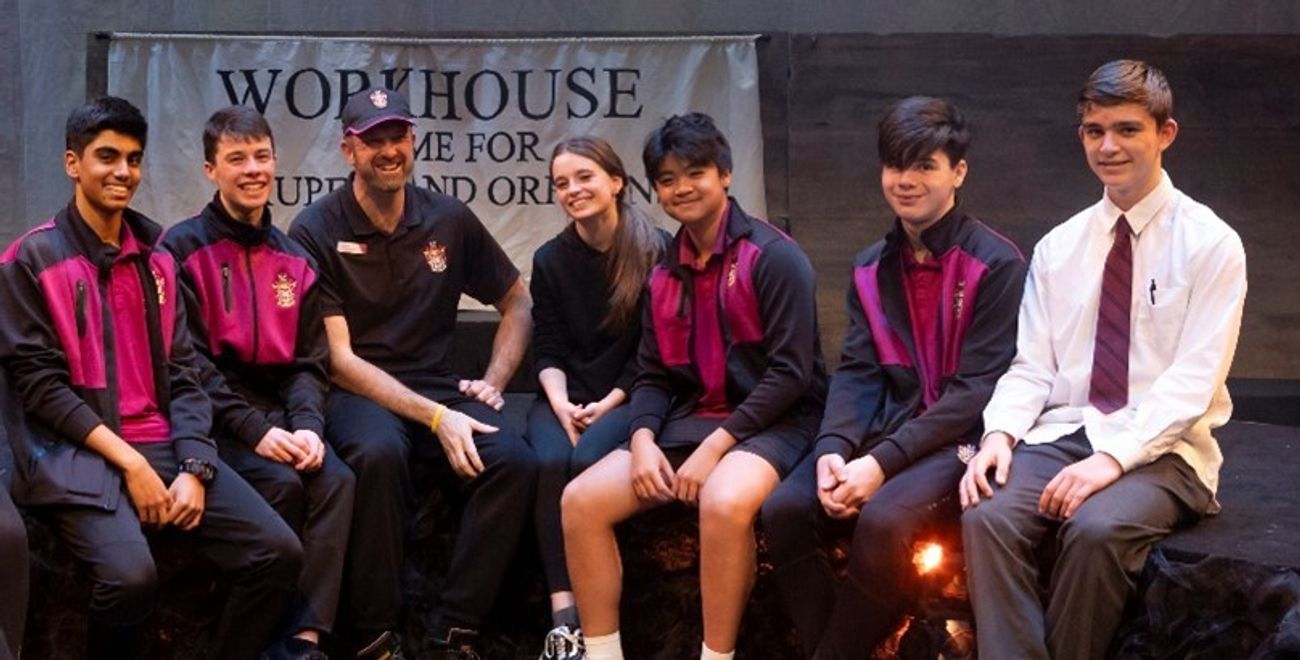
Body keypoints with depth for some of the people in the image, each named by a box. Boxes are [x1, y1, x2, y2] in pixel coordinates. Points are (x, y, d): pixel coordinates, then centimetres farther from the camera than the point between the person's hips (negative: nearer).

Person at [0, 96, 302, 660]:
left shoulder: (157, 255, 15)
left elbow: (182, 372, 10)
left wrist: (194, 467, -6)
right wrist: (129, 462, -16)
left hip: (163, 445, 5)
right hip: (75, 453, -5)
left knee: (278, 552, -12)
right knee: (130, 575, -32)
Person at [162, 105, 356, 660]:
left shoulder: (293, 260, 14)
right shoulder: (185, 247, -4)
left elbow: (308, 361, 10)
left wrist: (307, 425, -11)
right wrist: (255, 430, -20)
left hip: (279, 410, 5)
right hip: (214, 418, -5)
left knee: (336, 480, -21)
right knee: (281, 484, -28)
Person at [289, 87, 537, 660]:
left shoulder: (449, 219, 6)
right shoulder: (317, 230, -5)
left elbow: (517, 303, 18)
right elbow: (339, 358, -10)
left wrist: (494, 381, 0)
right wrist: (434, 417, -20)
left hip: (435, 386, 4)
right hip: (354, 392, -3)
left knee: (513, 460, -26)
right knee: (380, 452, -38)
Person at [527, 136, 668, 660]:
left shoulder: (656, 250, -3)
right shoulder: (550, 259, 9)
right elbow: (547, 350, 6)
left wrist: (607, 405, -12)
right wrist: (560, 404, -13)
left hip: (628, 396, -3)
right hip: (566, 396, 3)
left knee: (589, 461, -32)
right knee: (551, 462, -29)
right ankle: (564, 615, -32)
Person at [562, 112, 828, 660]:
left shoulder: (773, 256, -8)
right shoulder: (665, 272, 14)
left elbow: (791, 373, -14)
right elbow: (653, 376, 12)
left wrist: (715, 447, -19)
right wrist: (643, 441, -9)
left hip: (771, 423, -6)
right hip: (690, 420, 7)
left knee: (724, 502, -38)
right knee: (581, 499, -11)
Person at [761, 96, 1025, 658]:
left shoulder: (996, 264, -8)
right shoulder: (871, 268, 12)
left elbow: (977, 389, -14)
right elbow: (856, 373, 5)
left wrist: (883, 463, -21)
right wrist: (833, 450, -15)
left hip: (958, 441, -5)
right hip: (883, 431, 6)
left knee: (882, 521, -32)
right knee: (784, 511, -19)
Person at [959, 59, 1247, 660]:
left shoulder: (1210, 244, -3)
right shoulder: (1058, 247, 11)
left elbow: (1192, 381, -11)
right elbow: (1032, 368, 7)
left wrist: (1113, 458, -23)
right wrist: (999, 435, -13)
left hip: (1160, 449, -3)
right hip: (1061, 433, 4)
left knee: (1096, 529, -33)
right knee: (988, 515, -26)